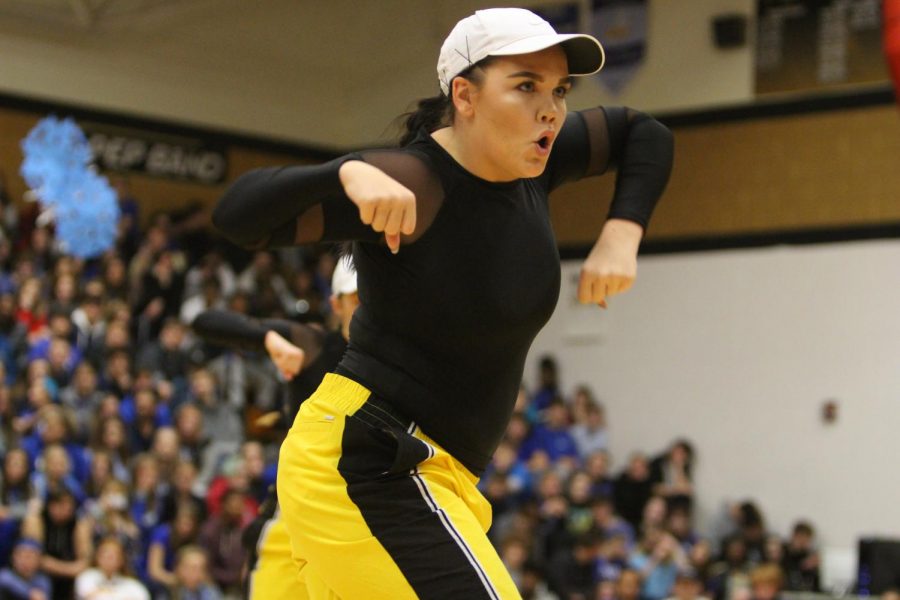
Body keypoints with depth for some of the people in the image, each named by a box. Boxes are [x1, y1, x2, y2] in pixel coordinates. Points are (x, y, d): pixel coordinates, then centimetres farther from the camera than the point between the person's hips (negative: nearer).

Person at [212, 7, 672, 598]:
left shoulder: (530, 162, 3)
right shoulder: (408, 181, -19)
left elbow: (644, 132, 20)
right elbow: (237, 215, -26)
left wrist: (622, 234, 3)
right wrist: (349, 172, -42)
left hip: (427, 471, 9)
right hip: (366, 463, -8)